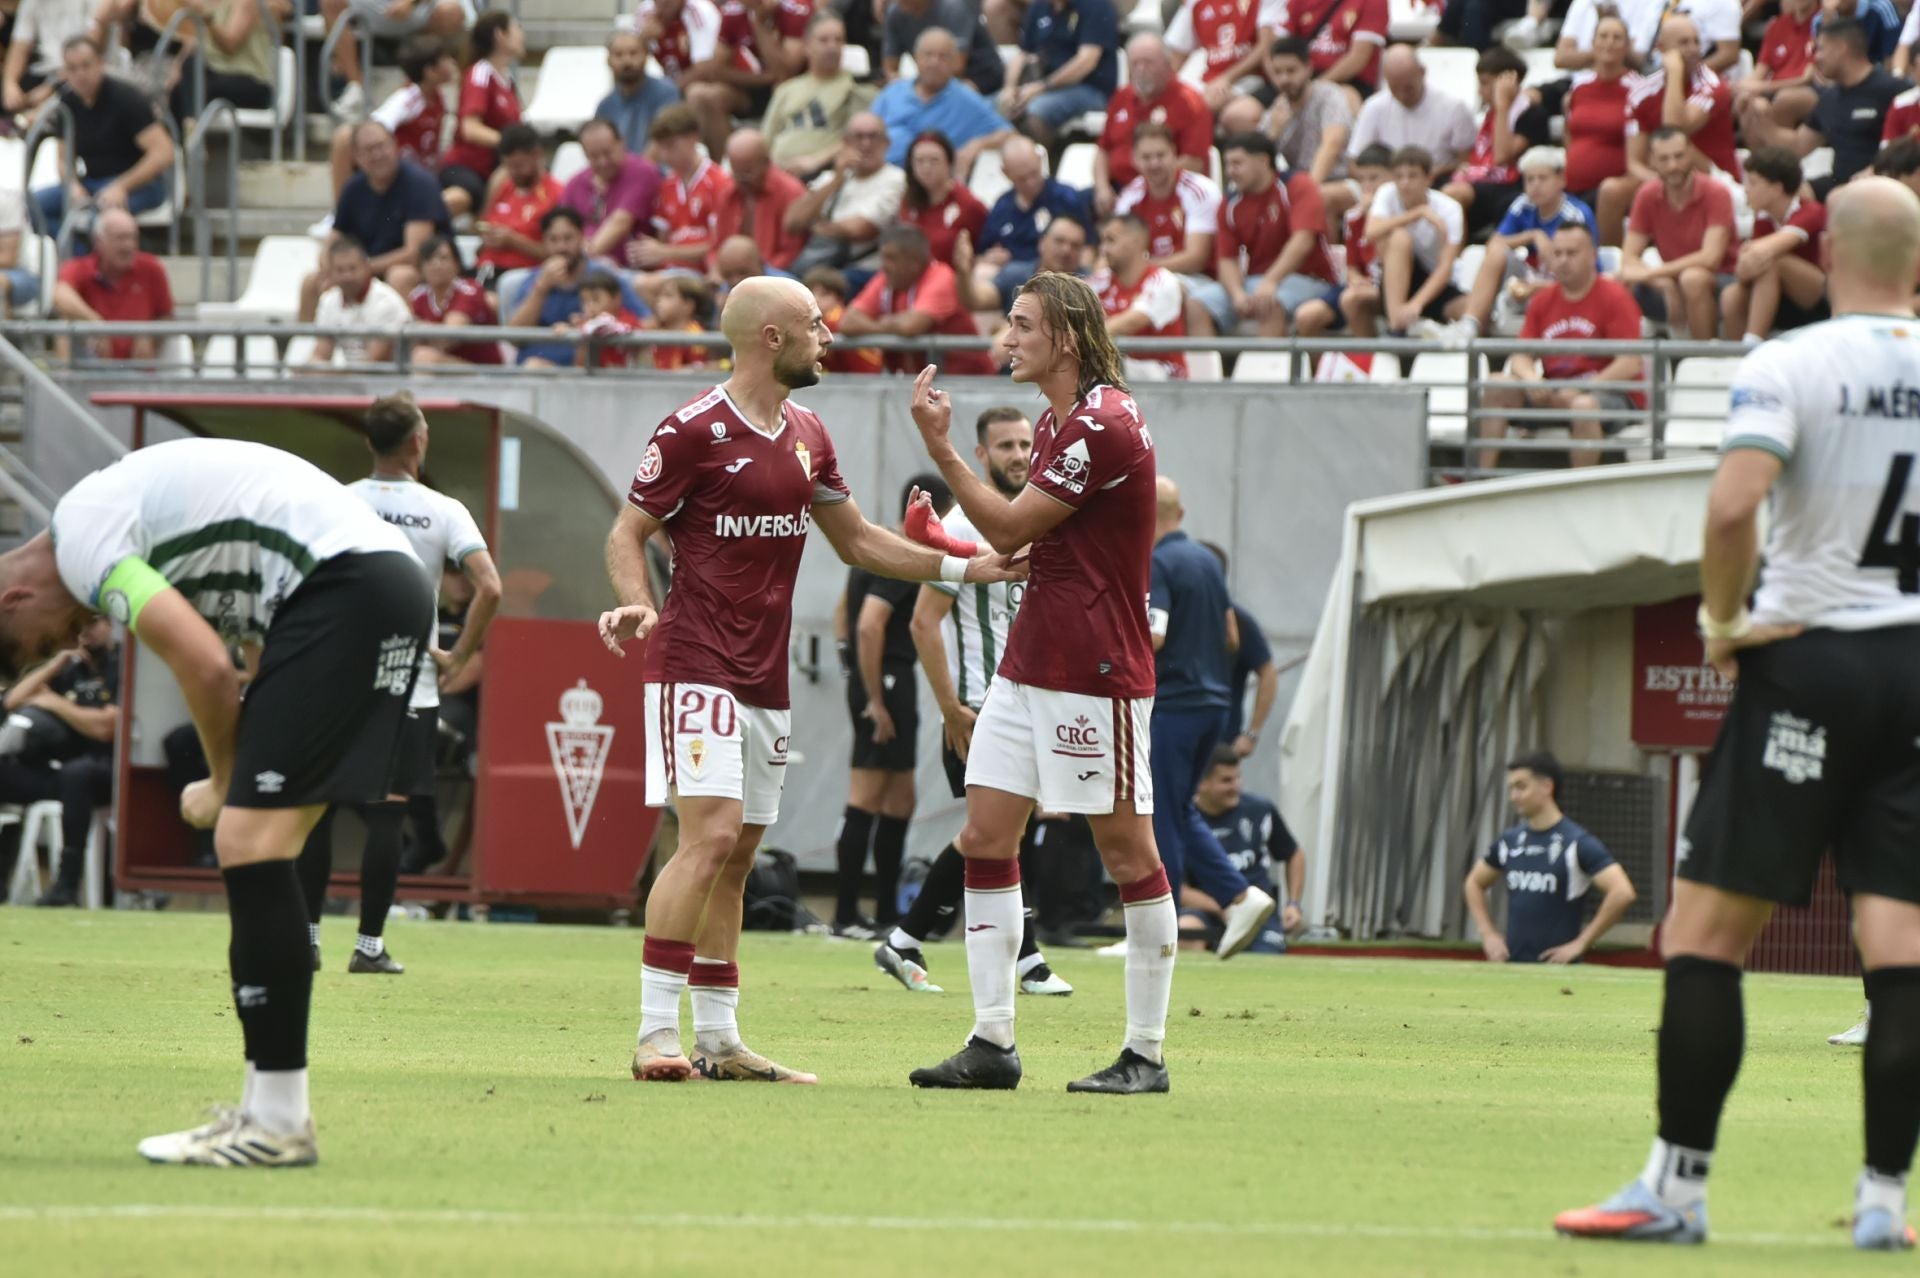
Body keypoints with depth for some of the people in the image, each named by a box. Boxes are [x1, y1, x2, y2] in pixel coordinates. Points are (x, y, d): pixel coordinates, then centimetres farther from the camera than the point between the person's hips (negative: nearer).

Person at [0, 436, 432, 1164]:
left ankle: (277, 1124, -13)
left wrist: (224, 784, 3)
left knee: (248, 842, -12)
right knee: (254, 847, 13)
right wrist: (234, 786, 14)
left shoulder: (80, 538, -7)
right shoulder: (113, 511, 23)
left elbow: (206, 667, -14)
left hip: (348, 587, -10)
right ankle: (268, 1111, 16)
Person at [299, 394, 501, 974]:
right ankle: (370, 944, 1)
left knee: (315, 811, 9)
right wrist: (459, 658, -3)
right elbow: (489, 587, -12)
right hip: (410, 683, -1)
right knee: (387, 814, 2)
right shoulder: (443, 512, -2)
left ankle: (306, 935, 9)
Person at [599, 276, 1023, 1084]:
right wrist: (634, 601, -25)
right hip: (696, 666, -8)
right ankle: (655, 1033, -17)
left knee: (736, 859, 9)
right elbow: (629, 532, -6)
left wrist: (962, 567, 17)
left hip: (766, 677, 8)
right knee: (712, 836, -18)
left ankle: (718, 1039, 14)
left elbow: (855, 540, 25)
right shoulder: (694, 431, -9)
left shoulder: (806, 437, 14)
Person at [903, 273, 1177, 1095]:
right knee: (985, 837, 4)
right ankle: (992, 1043, 5)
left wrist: (940, 447, -10)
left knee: (1127, 851, -3)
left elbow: (1009, 528, -14)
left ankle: (1146, 1054, 2)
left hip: (1096, 672, -10)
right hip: (1029, 664, 10)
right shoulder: (1056, 422, 15)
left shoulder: (1104, 427, -16)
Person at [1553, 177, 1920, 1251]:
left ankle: (1678, 1186, 0)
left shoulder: (1789, 366, -8)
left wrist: (1725, 621, -7)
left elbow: (1733, 505, -22)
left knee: (1707, 930, 2)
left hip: (1810, 655, -4)